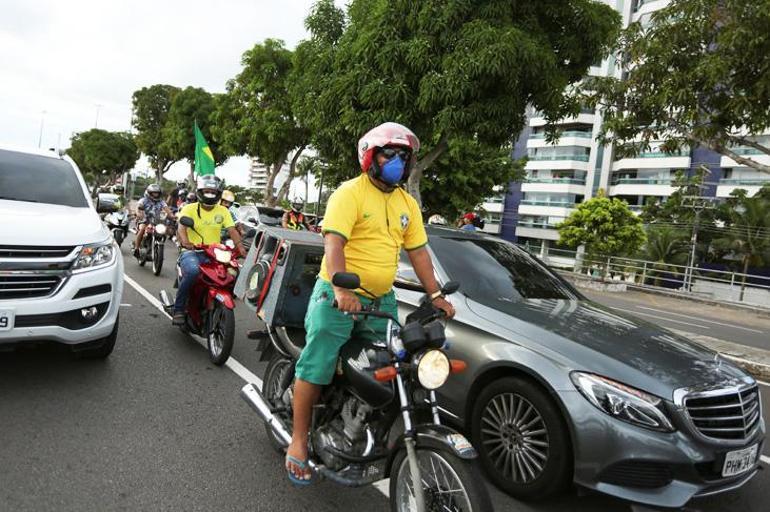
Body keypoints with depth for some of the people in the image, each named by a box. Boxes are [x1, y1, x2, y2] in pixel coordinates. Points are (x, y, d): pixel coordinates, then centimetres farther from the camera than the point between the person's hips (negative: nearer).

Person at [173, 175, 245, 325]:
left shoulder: (223, 211, 12)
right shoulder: (189, 209, 4)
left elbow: (232, 230, -1)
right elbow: (181, 227, -14)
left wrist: (240, 246, -21)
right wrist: (185, 241, -37)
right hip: (191, 252, -3)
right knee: (192, 271, -36)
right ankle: (178, 310, -19)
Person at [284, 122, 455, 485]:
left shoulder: (407, 204, 13)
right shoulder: (350, 193, -9)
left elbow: (418, 252, 14)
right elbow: (333, 242, -21)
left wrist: (435, 295, 7)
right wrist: (341, 288, -35)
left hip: (382, 300, 6)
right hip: (338, 295, -6)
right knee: (317, 366, -3)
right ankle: (299, 441, 11)